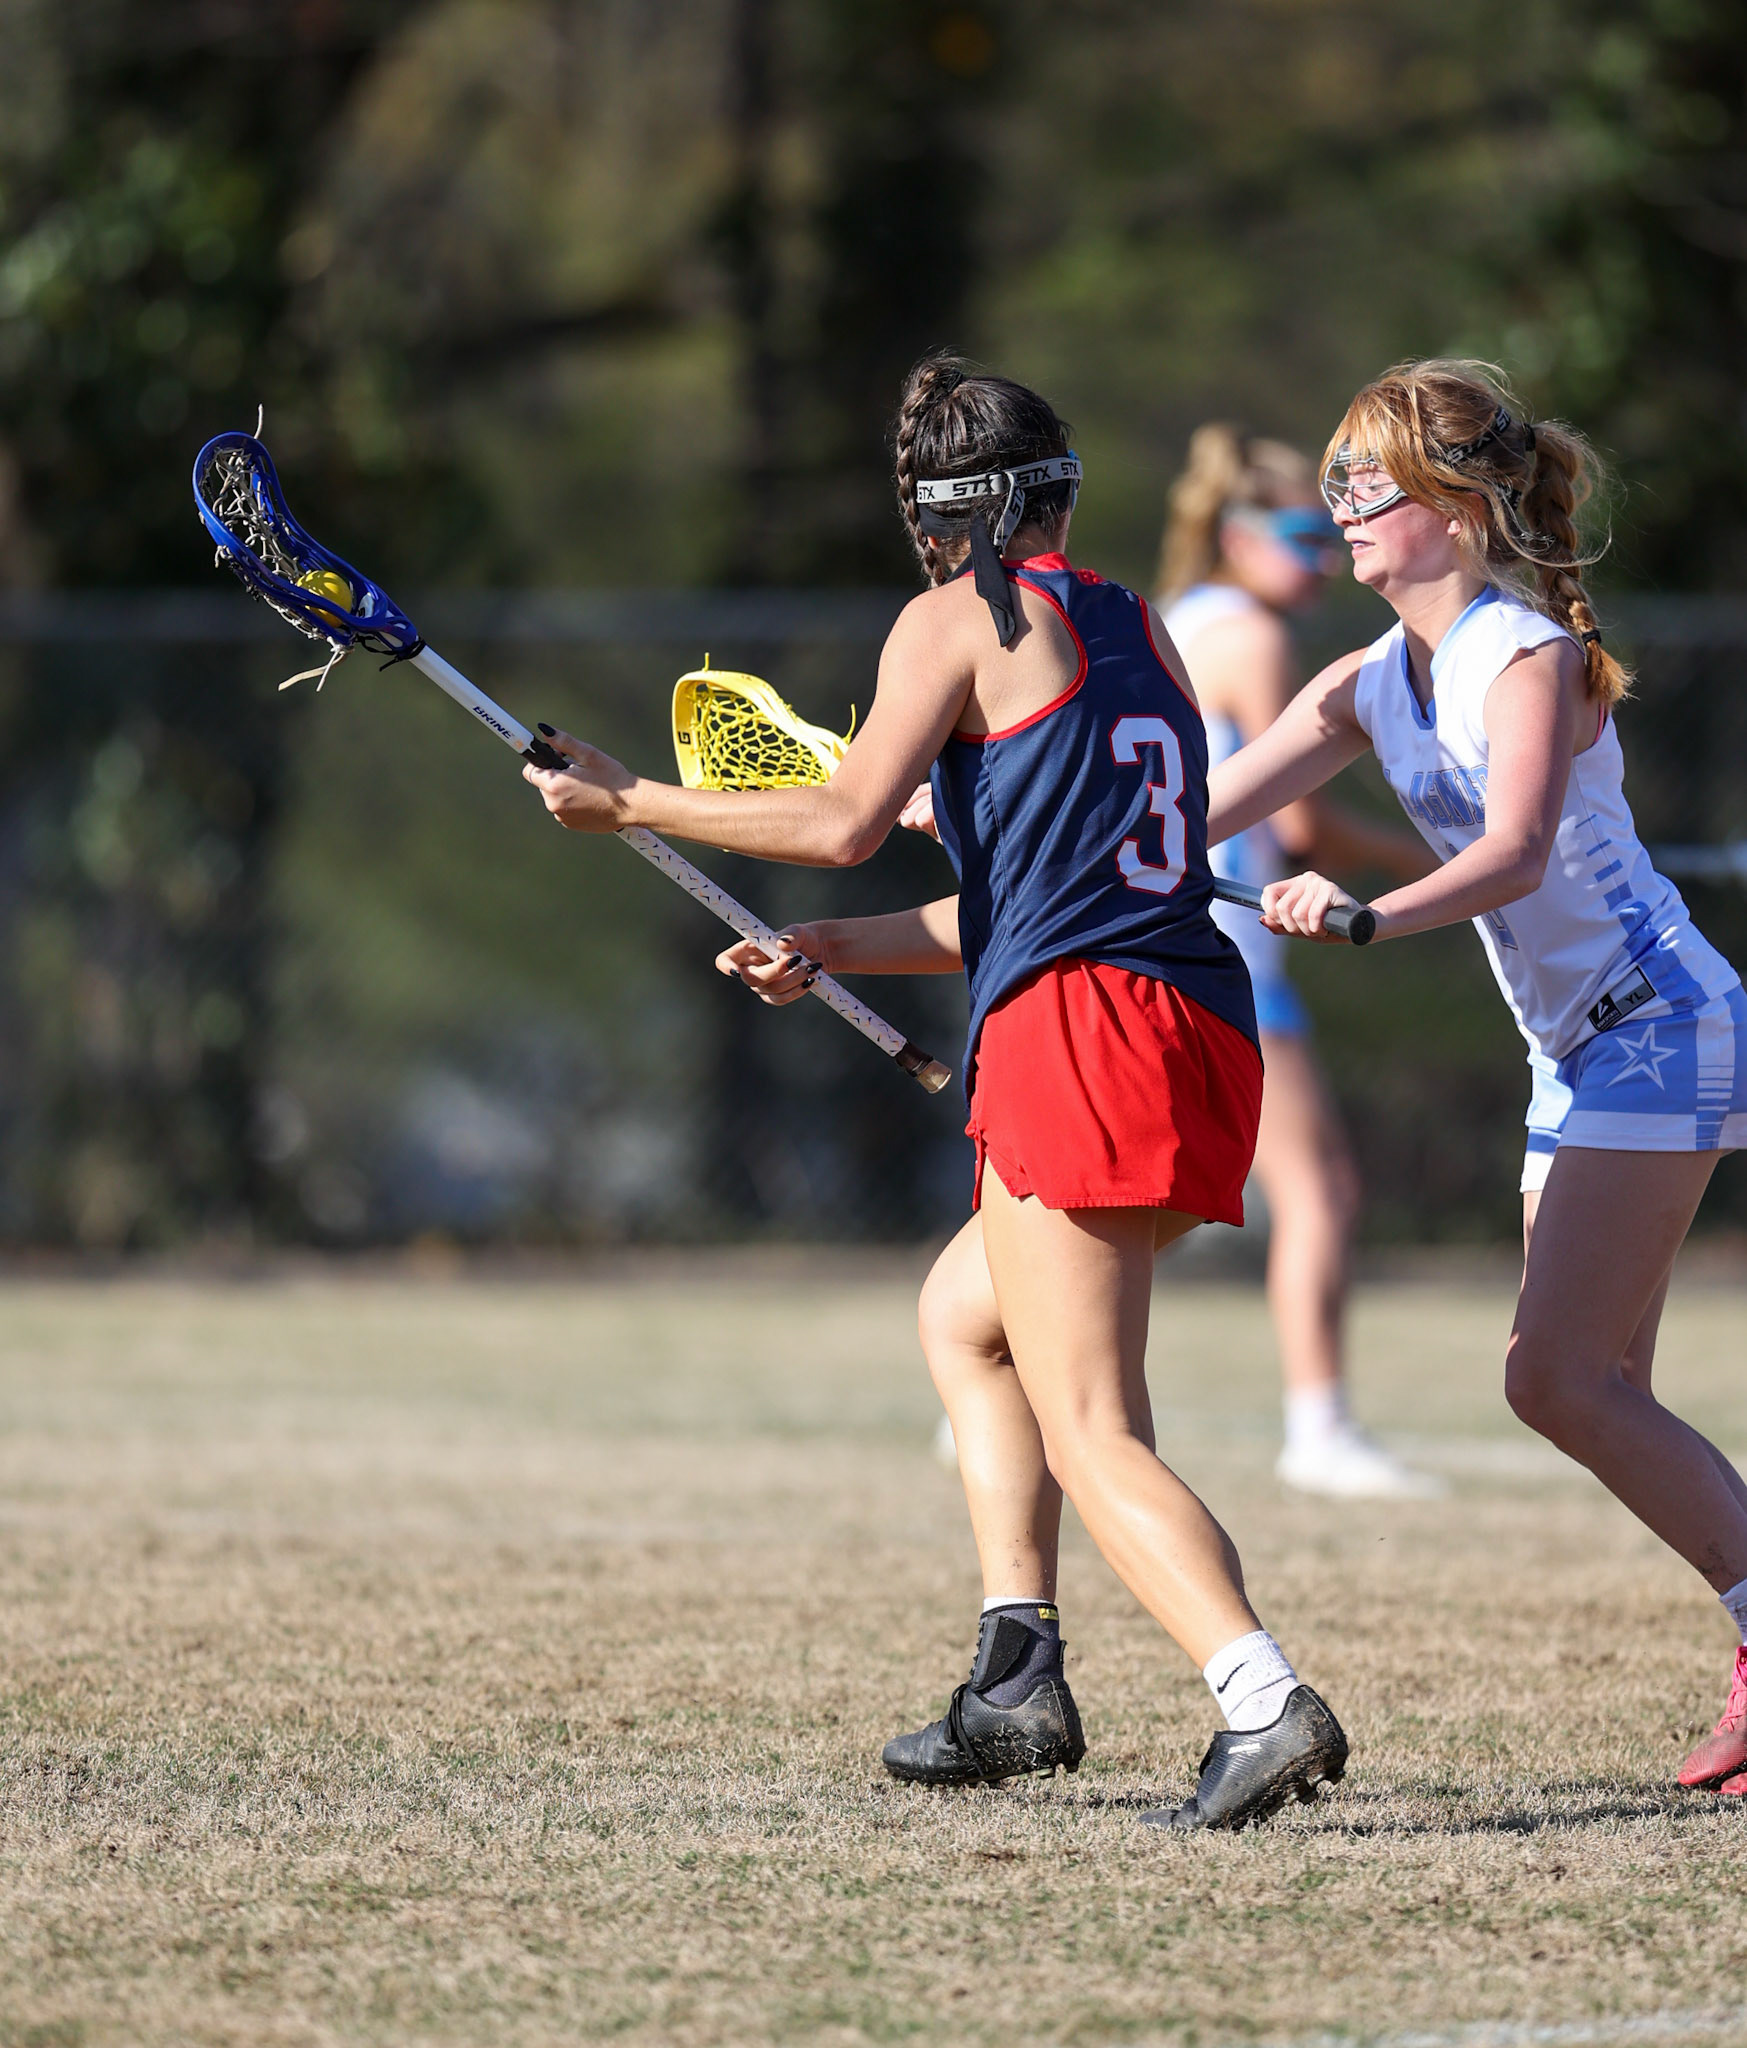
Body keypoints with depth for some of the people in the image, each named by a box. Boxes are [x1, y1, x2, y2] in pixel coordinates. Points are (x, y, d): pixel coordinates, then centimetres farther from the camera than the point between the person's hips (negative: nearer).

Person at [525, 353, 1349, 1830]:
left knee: (1091, 1434, -12)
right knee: (965, 1307, 28)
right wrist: (832, 953, 29)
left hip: (1075, 1032, -8)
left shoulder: (961, 619, 1)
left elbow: (847, 822, -7)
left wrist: (631, 804, 3)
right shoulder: (1142, 632, 23)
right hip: (1207, 1041, 8)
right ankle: (1018, 1679, 20)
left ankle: (1264, 1701, -31)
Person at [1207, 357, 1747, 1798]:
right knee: (1595, 1396, 6)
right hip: (1581, 1049, 9)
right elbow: (1190, 819, 8)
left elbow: (1514, 853, -31)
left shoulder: (1530, 655, -15)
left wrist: (1368, 918, -46)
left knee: (1556, 1379, -16)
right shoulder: (1371, 687, 9)